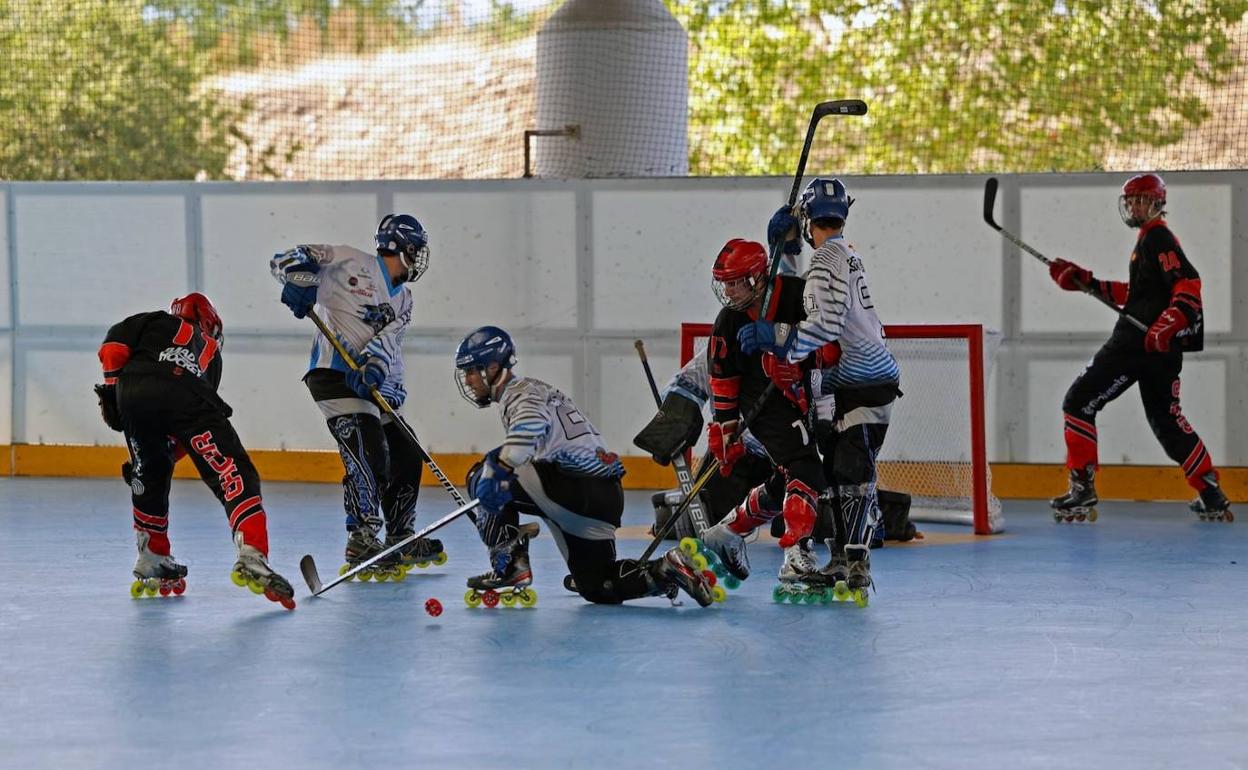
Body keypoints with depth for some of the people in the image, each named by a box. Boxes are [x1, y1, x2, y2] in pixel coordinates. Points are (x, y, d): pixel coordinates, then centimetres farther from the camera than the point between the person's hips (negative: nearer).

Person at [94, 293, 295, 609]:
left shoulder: (156, 322, 37)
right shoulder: (211, 352, 40)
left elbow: (113, 345, 16)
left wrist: (112, 387, 20)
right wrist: (165, 454, 40)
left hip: (132, 393, 2)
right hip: (183, 398, -2)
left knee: (149, 478, 25)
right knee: (233, 476, -1)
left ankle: (152, 565, 31)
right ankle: (252, 559, -21)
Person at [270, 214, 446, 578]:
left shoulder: (402, 300, 19)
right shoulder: (353, 264, -1)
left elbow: (388, 338, -1)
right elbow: (288, 260, -3)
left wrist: (372, 366, -22)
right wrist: (299, 280, -26)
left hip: (373, 382, 9)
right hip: (334, 375, -9)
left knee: (407, 458, 15)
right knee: (369, 455, -21)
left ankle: (401, 538, 31)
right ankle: (361, 544, -22)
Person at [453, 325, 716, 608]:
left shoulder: (519, 392, -7)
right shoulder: (529, 390, 26)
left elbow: (530, 421, -32)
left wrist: (500, 468, -41)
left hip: (578, 487, -10)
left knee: (482, 476, -6)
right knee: (598, 588, 17)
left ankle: (509, 567, -10)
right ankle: (668, 569, 5)